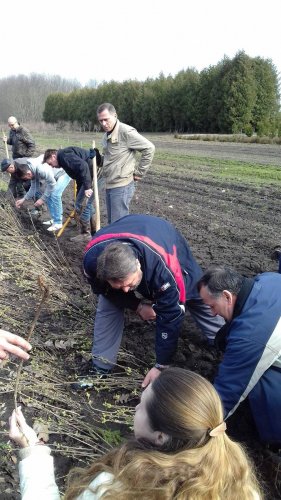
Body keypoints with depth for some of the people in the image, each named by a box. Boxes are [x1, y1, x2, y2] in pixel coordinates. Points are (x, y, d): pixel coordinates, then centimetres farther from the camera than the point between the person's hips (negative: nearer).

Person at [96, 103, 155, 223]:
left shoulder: (126, 132, -15)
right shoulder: (106, 135, 12)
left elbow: (149, 148, -16)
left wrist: (139, 172, -11)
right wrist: (98, 159, 4)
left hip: (121, 186, -9)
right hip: (109, 185, 9)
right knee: (111, 222, 16)